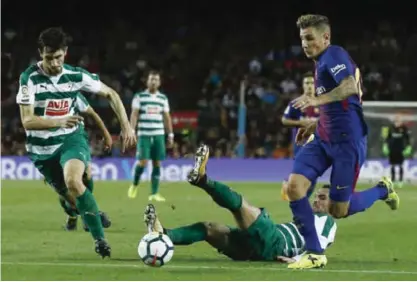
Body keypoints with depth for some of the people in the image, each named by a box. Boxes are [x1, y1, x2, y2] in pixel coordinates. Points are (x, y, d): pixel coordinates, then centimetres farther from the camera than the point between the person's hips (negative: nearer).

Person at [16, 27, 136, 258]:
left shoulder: (76, 75, -11)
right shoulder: (29, 78, -18)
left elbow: (110, 94, 4)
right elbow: (27, 121, -23)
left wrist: (126, 126, -4)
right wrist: (60, 121, -39)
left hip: (71, 138, -1)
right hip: (42, 146, 1)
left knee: (73, 181, -29)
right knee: (64, 191, 13)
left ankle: (99, 238, -22)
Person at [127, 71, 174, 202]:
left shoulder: (163, 98, 11)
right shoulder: (139, 97, 2)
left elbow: (167, 117, 14)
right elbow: (134, 115, -2)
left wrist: (170, 135, 10)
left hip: (159, 135, 3)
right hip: (144, 134, -3)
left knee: (157, 163, -1)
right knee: (142, 162, -11)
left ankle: (154, 194, 1)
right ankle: (134, 184, 16)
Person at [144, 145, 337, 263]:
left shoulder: (327, 222, 12)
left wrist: (297, 259, -20)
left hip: (276, 245, -8)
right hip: (262, 247, 8)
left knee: (239, 203, -25)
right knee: (210, 228, -9)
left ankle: (202, 179, -46)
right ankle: (164, 236, -30)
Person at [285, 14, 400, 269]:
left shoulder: (334, 55, -13)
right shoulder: (322, 62, 17)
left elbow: (351, 87, -32)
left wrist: (318, 100, -42)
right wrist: (315, 126, 25)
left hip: (346, 141, -9)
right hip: (324, 138, 9)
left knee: (338, 210, -1)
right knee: (294, 186, -12)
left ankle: (382, 190, 27)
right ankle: (315, 253, -4)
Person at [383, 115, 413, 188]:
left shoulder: (404, 128, -6)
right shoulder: (391, 128, 3)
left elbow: (408, 138, -3)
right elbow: (388, 137, 12)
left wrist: (408, 147, -8)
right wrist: (385, 145, 8)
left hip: (400, 149, -3)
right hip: (392, 149, 3)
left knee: (400, 166, 0)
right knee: (392, 166, 6)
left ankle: (400, 181, 6)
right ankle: (393, 181, 14)